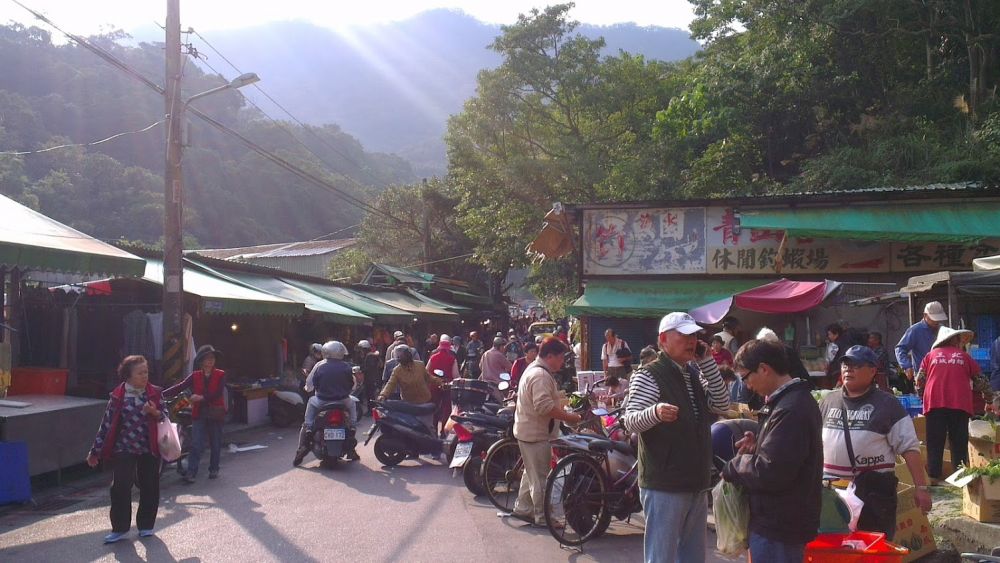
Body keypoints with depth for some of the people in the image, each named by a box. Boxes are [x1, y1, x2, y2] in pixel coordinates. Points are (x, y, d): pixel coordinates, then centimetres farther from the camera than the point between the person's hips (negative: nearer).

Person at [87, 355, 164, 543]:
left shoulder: (155, 393, -1)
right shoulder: (118, 395, -4)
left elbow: (165, 418, 3)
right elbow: (107, 423, 1)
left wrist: (155, 413, -21)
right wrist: (95, 450, 3)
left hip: (149, 449, 1)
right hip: (123, 449, -1)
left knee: (150, 488, 6)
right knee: (120, 487, -6)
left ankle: (146, 525, 22)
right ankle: (119, 527, 8)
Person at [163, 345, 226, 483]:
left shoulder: (220, 375, -1)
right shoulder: (195, 376, 6)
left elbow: (218, 393, -12)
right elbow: (180, 387, -3)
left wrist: (202, 397, -22)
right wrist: (161, 395, -14)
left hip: (215, 413, -1)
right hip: (199, 414, 1)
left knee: (215, 444, 9)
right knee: (196, 444, -7)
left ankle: (214, 469, 23)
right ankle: (191, 473, -10)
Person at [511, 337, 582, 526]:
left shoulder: (534, 369, 13)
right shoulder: (541, 375, -22)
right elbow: (544, 406, -32)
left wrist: (565, 413, 20)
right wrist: (569, 417, -26)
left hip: (529, 431, 11)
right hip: (536, 433, -11)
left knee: (532, 472, 21)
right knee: (539, 476, -2)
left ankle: (522, 508, 30)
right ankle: (542, 517, 6)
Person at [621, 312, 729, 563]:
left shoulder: (694, 377, 14)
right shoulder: (648, 376, -11)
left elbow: (721, 405, 3)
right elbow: (630, 421, -20)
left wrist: (708, 363, -2)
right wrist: (655, 412, -41)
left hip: (696, 485, 8)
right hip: (664, 486, -8)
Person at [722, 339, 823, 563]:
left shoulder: (790, 410, -24)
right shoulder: (798, 399, 10)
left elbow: (770, 473, -26)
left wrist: (733, 467, -10)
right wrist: (758, 445, 6)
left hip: (778, 527, -10)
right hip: (783, 520, 10)